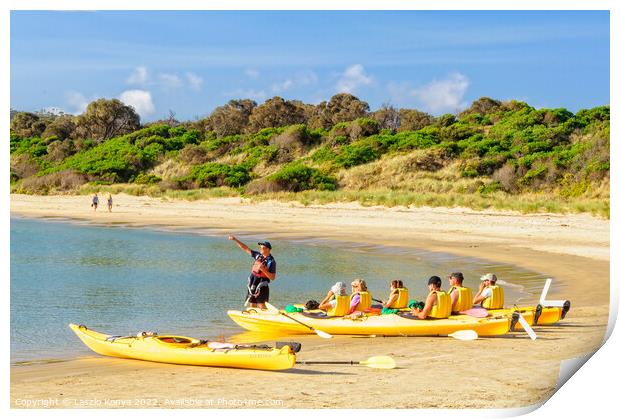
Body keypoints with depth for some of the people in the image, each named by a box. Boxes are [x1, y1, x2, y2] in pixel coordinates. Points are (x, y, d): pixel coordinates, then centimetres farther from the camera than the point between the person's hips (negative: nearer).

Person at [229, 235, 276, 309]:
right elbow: (245, 249, 10)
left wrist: (264, 270, -24)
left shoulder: (271, 261, -11)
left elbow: (273, 278, -13)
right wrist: (235, 240, 6)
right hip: (252, 284, 6)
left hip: (261, 285, -6)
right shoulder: (258, 255, 6)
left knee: (262, 306, -11)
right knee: (252, 305, 7)